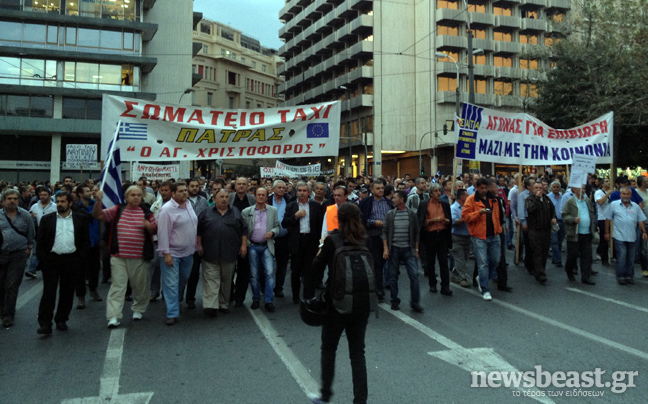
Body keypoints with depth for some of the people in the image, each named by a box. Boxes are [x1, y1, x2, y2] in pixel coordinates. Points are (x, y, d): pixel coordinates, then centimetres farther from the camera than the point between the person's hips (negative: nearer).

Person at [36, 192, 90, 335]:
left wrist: (81, 258, -4)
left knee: (67, 292, 8)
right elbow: (41, 241, 6)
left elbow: (86, 241, 4)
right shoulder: (47, 219, 6)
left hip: (72, 261, 1)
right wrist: (43, 259, -3)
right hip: (51, 260, 0)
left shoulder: (81, 219, 4)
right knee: (48, 292, -4)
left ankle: (61, 320, 21)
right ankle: (45, 324, -2)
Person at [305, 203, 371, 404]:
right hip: (362, 302, 3)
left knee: (328, 349, 17)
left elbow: (317, 268, -7)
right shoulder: (366, 241, 0)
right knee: (357, 352, 12)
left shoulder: (332, 240, -10)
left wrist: (309, 295, 2)